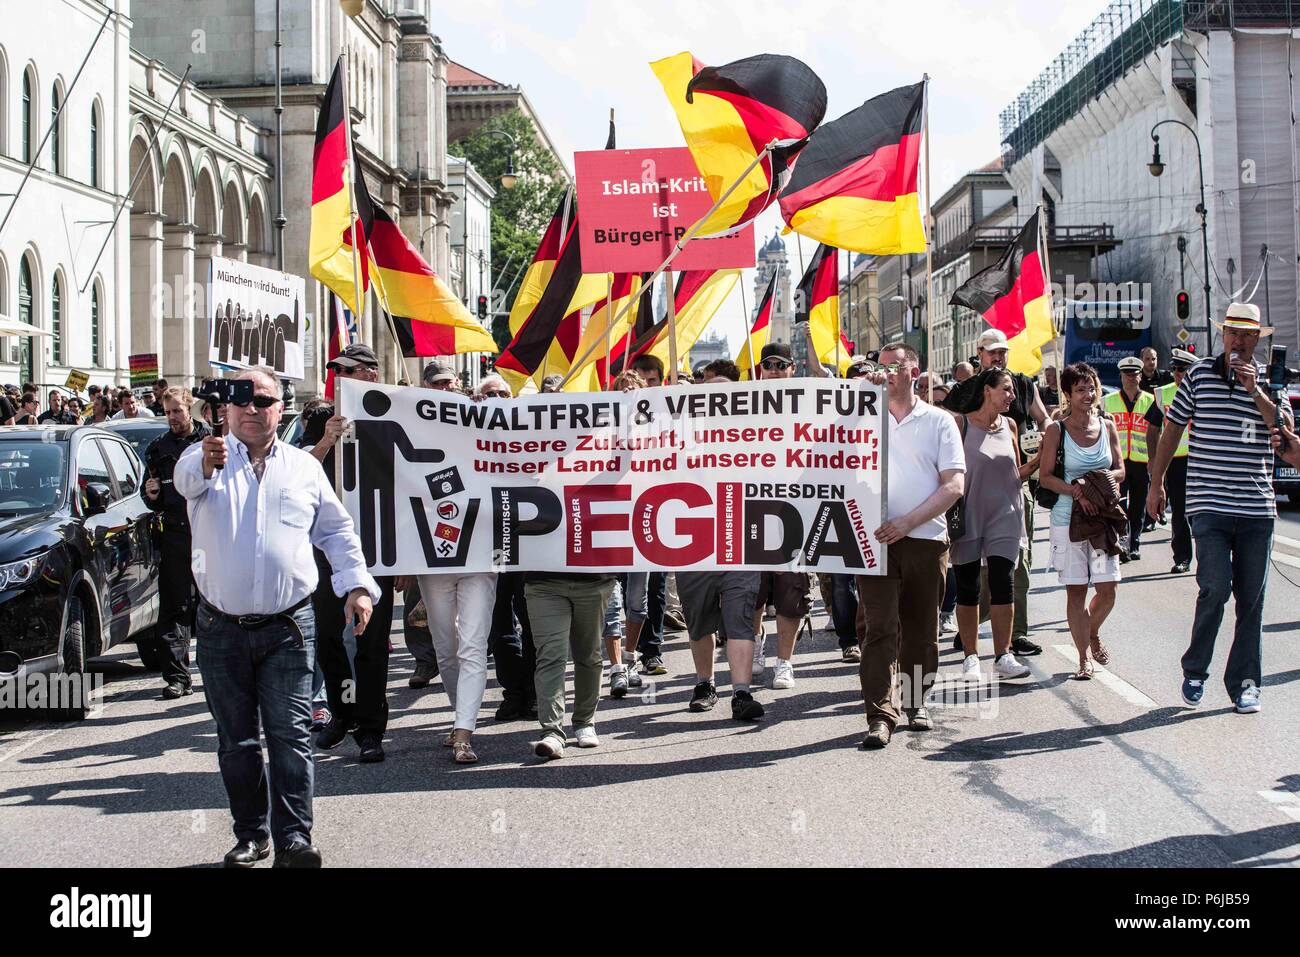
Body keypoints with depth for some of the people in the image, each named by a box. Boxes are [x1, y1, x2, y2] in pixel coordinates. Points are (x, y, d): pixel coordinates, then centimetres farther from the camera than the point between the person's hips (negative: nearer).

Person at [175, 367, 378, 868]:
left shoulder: (304, 467, 10)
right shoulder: (206, 459, 2)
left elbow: (336, 531, 15)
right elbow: (186, 480, -23)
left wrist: (357, 585, 2)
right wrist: (206, 464, -47)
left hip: (288, 628, 0)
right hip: (221, 628, 0)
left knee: (290, 734, -6)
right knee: (236, 739, 9)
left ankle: (294, 836, -3)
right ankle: (251, 835, 19)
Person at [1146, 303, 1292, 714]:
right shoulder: (1199, 374, 5)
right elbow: (1172, 428, 11)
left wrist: (1255, 390, -15)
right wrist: (1156, 483, 11)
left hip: (1257, 507, 2)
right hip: (1209, 505, -2)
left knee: (1251, 599, 5)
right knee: (1215, 586, -14)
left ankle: (1244, 683, 15)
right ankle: (1194, 671, 5)